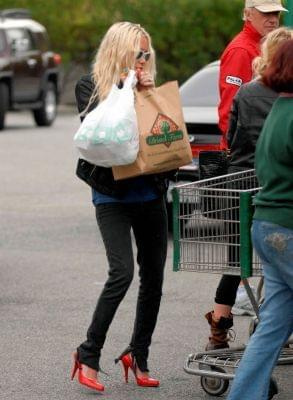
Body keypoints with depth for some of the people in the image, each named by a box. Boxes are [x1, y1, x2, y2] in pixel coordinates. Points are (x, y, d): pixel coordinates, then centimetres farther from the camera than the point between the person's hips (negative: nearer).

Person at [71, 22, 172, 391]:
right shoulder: (90, 86, 0)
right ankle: (89, 354, -5)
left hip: (150, 195, 5)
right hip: (112, 197, -5)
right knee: (122, 271, -17)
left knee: (153, 276, 6)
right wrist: (125, 87, -14)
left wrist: (148, 93, -6)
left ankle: (138, 355, 20)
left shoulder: (147, 87, 10)